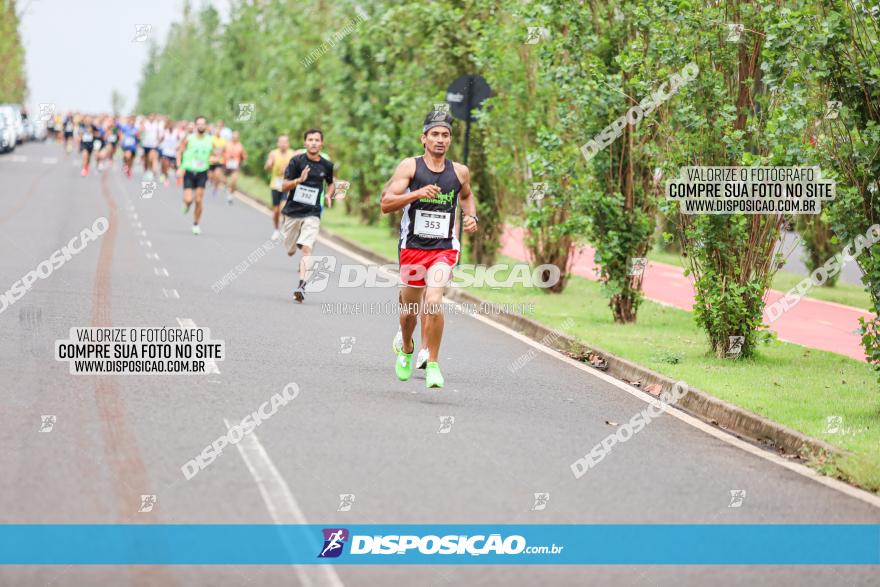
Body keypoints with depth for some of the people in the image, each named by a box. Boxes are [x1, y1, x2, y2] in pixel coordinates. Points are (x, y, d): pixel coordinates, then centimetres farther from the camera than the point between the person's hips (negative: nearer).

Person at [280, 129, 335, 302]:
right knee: (290, 251, 10)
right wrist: (300, 180, -25)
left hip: (312, 214, 0)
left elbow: (331, 183, 24)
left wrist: (328, 195, 3)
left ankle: (302, 286, -24)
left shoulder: (326, 165, 3)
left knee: (307, 249, -18)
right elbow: (284, 186, -8)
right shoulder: (297, 161, -5)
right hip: (293, 211, 0)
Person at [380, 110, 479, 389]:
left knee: (433, 302, -20)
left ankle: (432, 364, -8)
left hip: (444, 248, 0)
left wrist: (471, 217, 8)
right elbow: (386, 204, -11)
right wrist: (416, 194, -24)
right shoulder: (409, 166, -3)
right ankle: (406, 349, 45)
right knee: (410, 308, 12)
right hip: (412, 247, 0)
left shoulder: (459, 172, 5)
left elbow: (467, 196, 28)